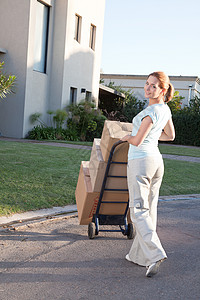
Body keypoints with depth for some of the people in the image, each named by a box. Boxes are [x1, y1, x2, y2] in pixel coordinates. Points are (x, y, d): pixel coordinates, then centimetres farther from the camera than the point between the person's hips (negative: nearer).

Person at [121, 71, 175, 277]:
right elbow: (171, 136, 23)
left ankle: (154, 254, -16)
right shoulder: (165, 109, 10)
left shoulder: (151, 112, -17)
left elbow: (137, 141, -16)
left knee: (138, 210, -6)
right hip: (156, 160, 9)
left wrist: (128, 137, 5)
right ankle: (139, 255, 19)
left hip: (140, 161, -9)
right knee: (149, 209, 10)